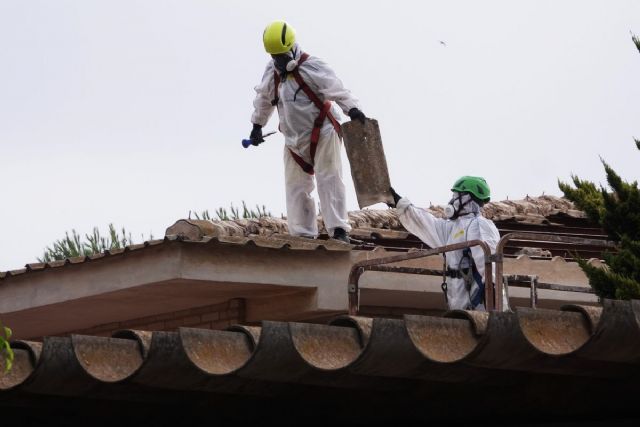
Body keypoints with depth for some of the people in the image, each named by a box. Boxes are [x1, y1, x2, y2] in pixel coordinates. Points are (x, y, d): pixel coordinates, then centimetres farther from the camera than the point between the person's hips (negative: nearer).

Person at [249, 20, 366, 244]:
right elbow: (264, 98, 21)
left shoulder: (311, 67, -17)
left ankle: (338, 230, -11)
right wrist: (257, 125, 27)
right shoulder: (272, 72, 5)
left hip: (322, 132, -7)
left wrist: (352, 108, -44)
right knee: (296, 186, 6)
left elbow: (336, 88, -28)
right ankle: (302, 234, 9)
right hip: (294, 139, 7)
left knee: (329, 180, -10)